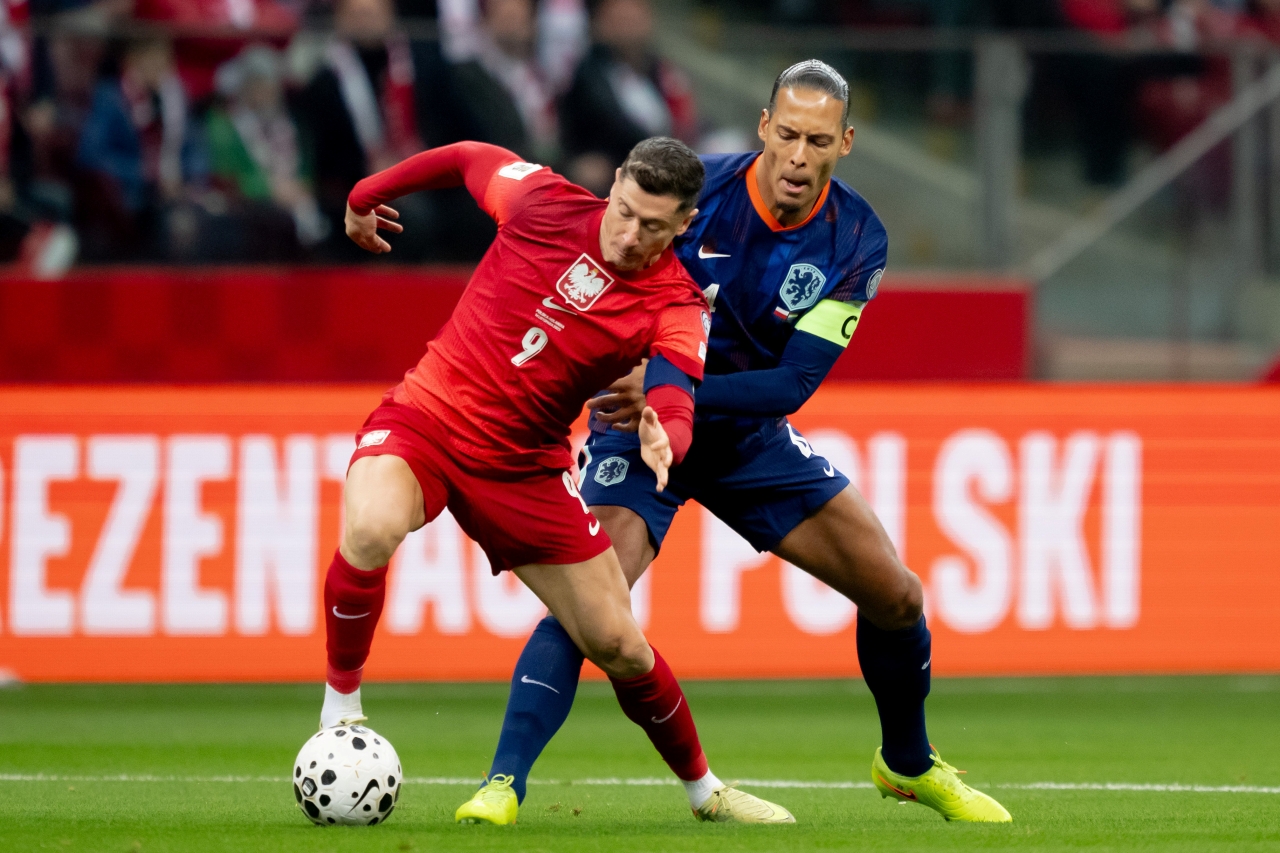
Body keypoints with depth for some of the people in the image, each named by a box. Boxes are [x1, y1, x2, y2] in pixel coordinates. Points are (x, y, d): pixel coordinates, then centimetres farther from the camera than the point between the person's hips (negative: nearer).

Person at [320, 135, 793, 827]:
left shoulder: (677, 309, -12)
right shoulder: (546, 203, -10)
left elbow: (675, 401, -28)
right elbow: (467, 158, 10)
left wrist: (665, 440, -52)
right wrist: (366, 197, 22)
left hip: (523, 467, 1)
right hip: (424, 419, -1)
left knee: (618, 644, 3)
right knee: (371, 530, -35)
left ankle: (703, 787, 29)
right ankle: (340, 709, -14)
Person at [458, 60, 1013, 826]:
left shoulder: (855, 241, -14)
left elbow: (795, 382, -20)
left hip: (751, 438, 4)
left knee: (896, 596, 3)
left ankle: (909, 764, 27)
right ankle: (504, 785, -25)